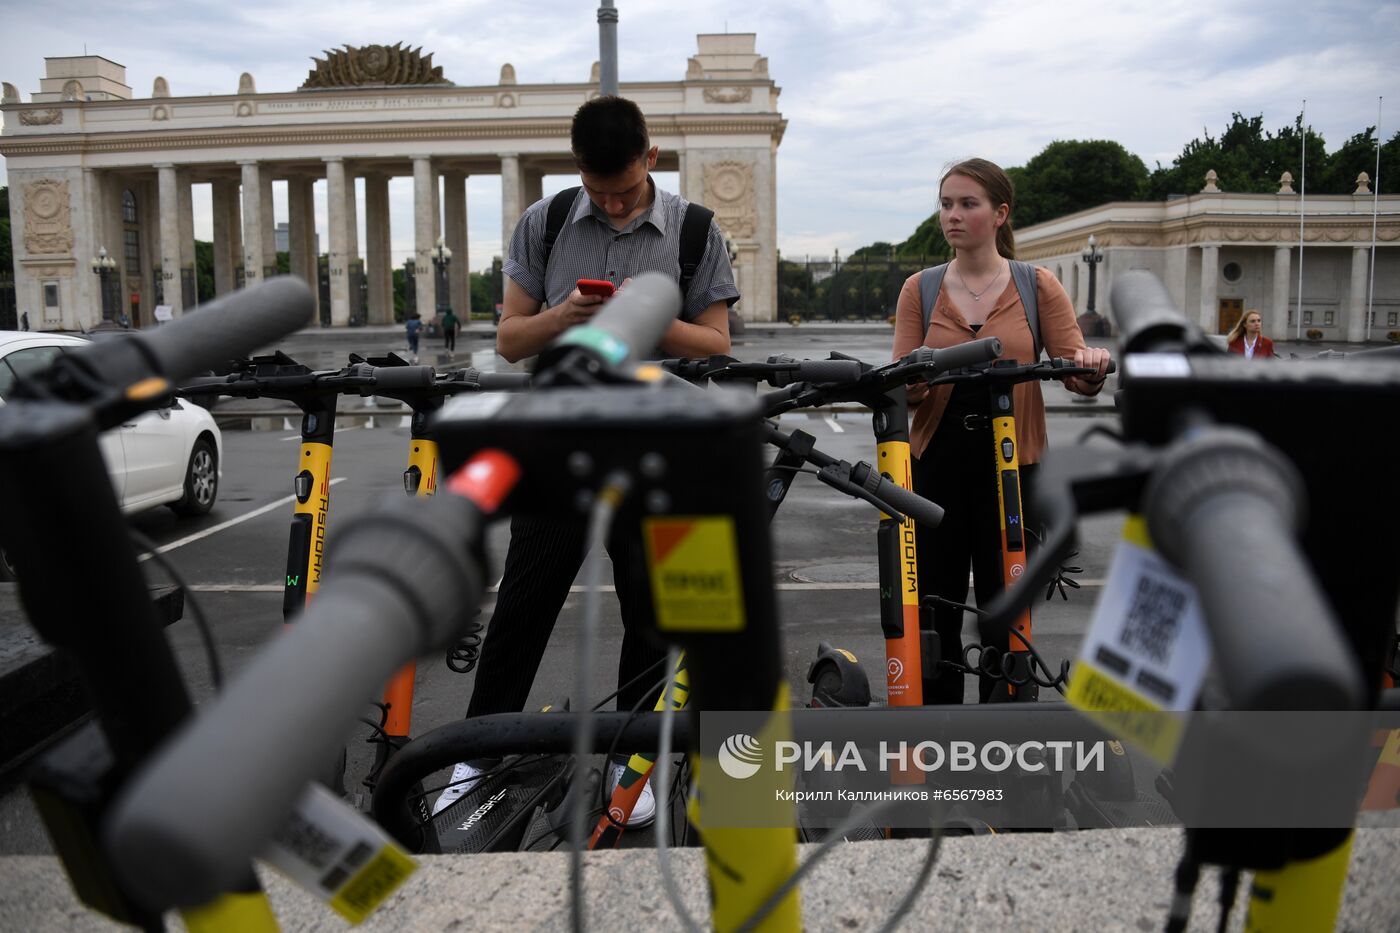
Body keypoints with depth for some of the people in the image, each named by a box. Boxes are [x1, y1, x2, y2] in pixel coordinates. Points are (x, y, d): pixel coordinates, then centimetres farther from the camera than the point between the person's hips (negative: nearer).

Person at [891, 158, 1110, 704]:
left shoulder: (1039, 286, 3)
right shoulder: (920, 289, 6)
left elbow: (1078, 377, 0)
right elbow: (906, 387, 0)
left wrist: (1091, 369, -23)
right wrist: (912, 383, -23)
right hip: (937, 460, 1)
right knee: (934, 610, 6)